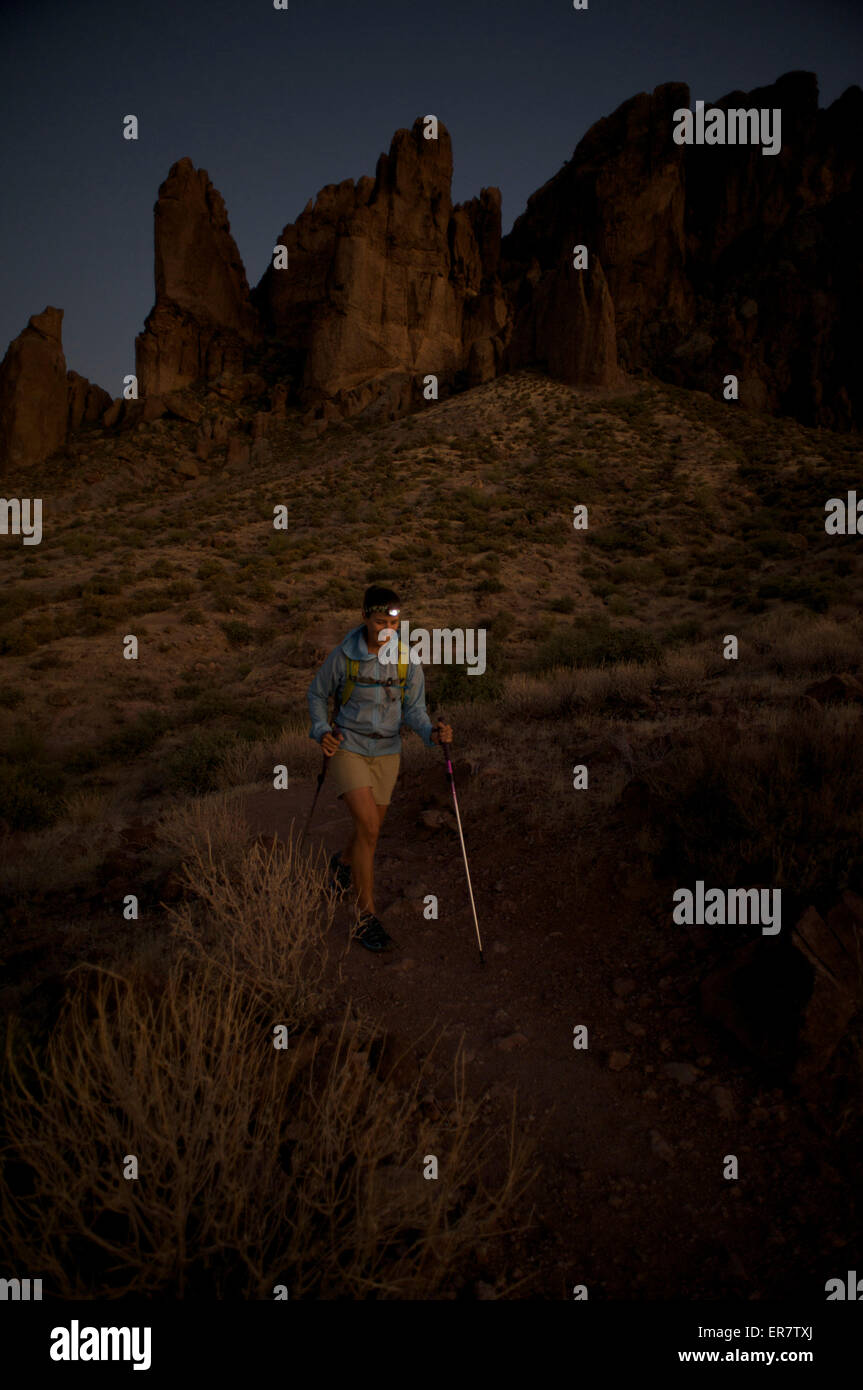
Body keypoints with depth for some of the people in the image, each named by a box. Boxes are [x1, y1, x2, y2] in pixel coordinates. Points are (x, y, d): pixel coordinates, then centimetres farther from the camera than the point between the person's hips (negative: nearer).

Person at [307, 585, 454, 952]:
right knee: (368, 827, -17)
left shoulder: (407, 659, -8)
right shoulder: (344, 655, -14)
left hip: (386, 752, 4)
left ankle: (343, 862, 52)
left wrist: (432, 733, -21)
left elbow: (413, 709, -2)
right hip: (347, 747, -3)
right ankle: (366, 916, -5)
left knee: (370, 829, 15)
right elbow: (317, 693, 3)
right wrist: (321, 732, -12)